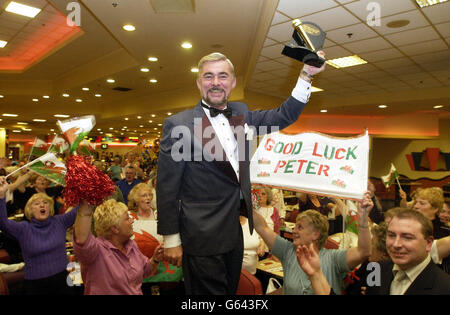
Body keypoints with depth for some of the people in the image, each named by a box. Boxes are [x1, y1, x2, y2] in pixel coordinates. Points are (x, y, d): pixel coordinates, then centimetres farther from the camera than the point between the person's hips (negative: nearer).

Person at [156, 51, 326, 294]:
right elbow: (167, 188, -11)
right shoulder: (178, 124, -12)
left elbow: (285, 116, 13)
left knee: (230, 290, 23)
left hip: (234, 232, 6)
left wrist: (307, 74, 3)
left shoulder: (241, 114, 6)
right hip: (202, 239, -6)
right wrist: (171, 240, -9)